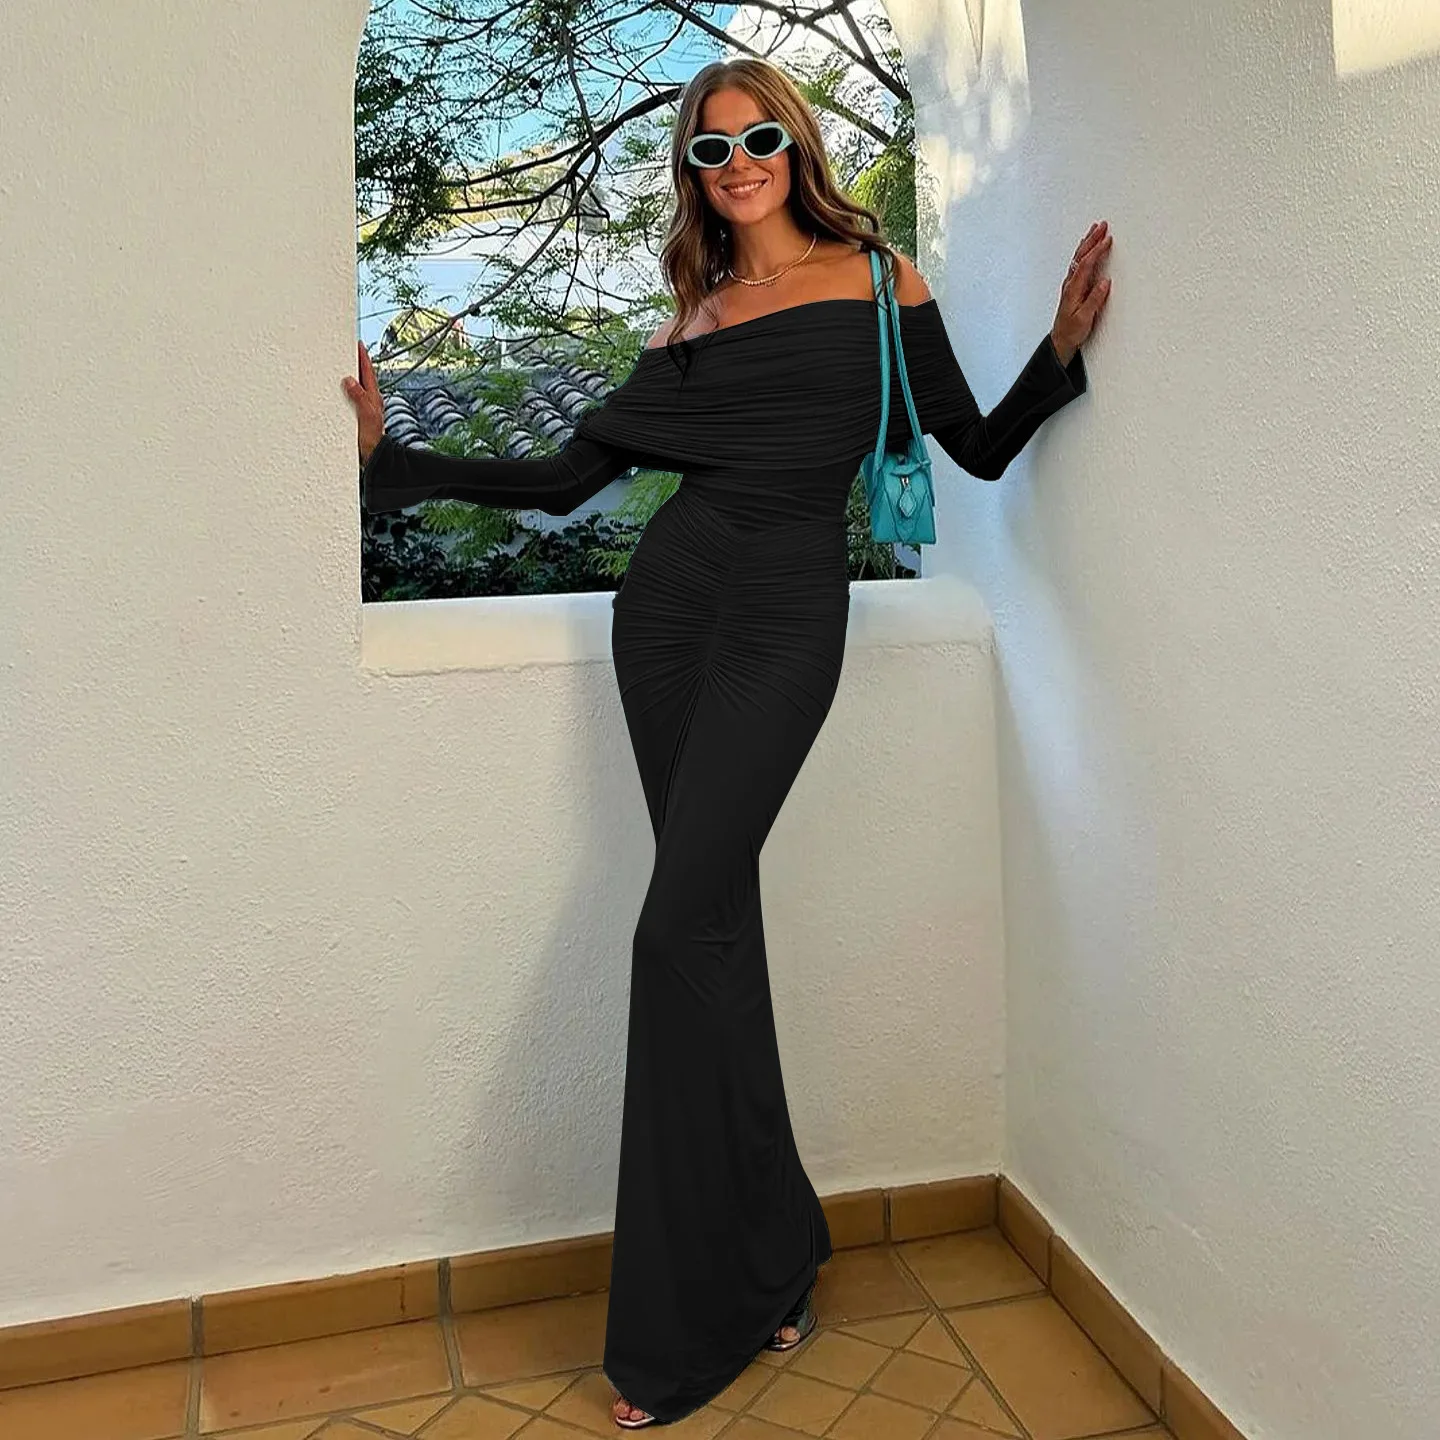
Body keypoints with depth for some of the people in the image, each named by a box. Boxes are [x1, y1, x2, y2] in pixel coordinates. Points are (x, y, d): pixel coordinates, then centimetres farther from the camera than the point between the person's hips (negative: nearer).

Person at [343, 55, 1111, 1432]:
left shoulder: (878, 282, 9)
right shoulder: (694, 316, 15)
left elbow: (981, 446, 10)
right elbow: (565, 476, 14)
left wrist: (1061, 347, -5)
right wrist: (390, 458, 13)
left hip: (785, 615, -4)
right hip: (671, 597, 4)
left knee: (684, 924, -13)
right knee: (715, 916, 1)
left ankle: (687, 1325, 0)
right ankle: (772, 1255, 15)